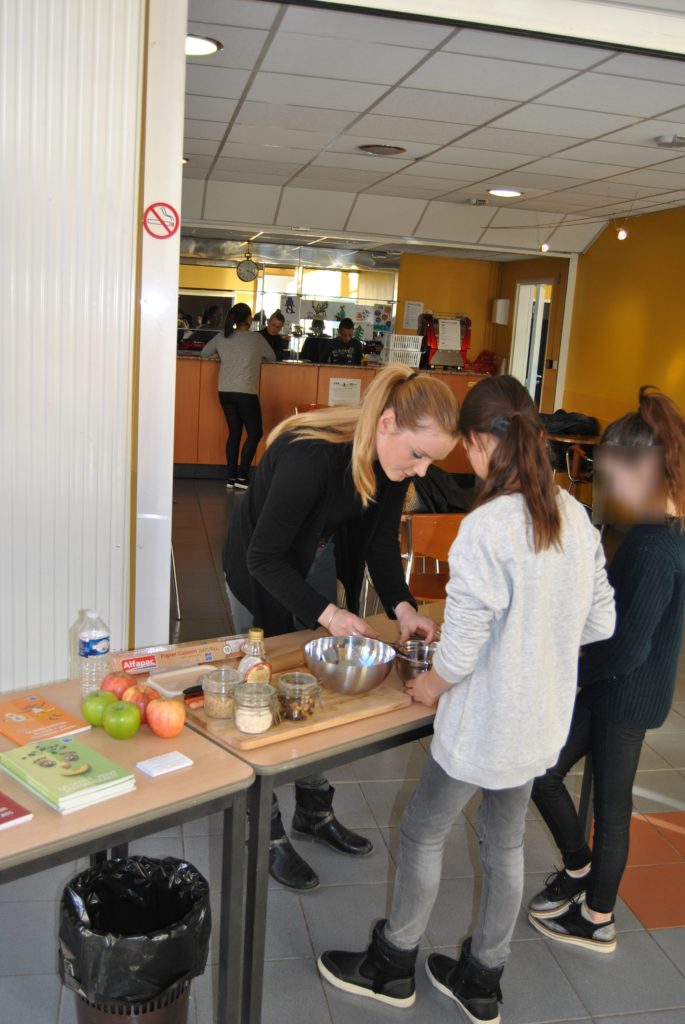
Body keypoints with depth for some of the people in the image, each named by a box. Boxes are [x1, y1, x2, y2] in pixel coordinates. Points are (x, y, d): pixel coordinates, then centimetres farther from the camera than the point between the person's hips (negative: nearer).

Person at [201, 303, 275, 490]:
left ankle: (231, 478, 11)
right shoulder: (256, 338, -4)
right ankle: (242, 476, -2)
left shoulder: (222, 337, 7)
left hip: (225, 392, 5)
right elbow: (272, 358, 10)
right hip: (246, 392, -5)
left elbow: (204, 353, 19)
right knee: (255, 433, 5)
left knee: (234, 433, 12)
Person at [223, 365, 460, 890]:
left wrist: (402, 605, -20)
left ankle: (315, 811, 31)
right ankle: (267, 832, 18)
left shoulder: (394, 459, -16)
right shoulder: (310, 455, -38)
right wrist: (326, 612, -40)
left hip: (319, 560, 7)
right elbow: (264, 556, -32)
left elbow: (382, 541, -5)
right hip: (261, 570, -6)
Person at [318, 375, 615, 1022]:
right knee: (505, 844, 22)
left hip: (483, 721, -7)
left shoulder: (486, 528, -27)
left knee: (423, 834, 15)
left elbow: (461, 650, -24)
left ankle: (392, 968, 36)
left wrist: (429, 687, -4)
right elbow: (600, 621, 4)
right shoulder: (575, 517, -4)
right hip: (542, 718, 7)